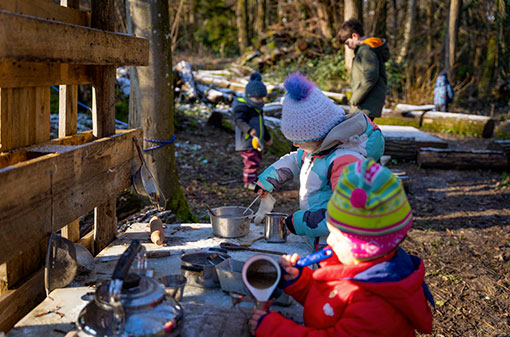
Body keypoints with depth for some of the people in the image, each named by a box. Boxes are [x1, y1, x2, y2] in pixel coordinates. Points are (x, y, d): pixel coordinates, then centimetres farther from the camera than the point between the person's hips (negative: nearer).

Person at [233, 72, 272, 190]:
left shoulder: (257, 108, 16)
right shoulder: (242, 107, -16)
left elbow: (262, 124, 28)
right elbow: (239, 121, -32)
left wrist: (267, 137, 35)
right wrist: (249, 130, -49)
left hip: (256, 142, 10)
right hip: (246, 142, -10)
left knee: (257, 159, 17)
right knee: (252, 161, -12)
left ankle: (252, 179, 31)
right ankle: (249, 182, -1)